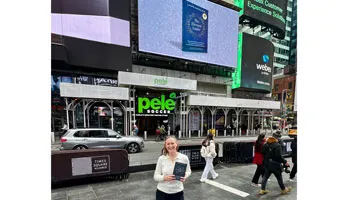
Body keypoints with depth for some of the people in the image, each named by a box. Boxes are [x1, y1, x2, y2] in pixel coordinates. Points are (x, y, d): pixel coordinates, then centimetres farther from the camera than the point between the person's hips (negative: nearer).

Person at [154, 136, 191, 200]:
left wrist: (185, 177, -14)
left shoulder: (184, 158, -9)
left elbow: (188, 171, 7)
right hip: (162, 192, 0)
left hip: (178, 192, 0)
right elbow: (156, 176, -4)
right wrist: (164, 177, -23)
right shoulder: (161, 159, -9)